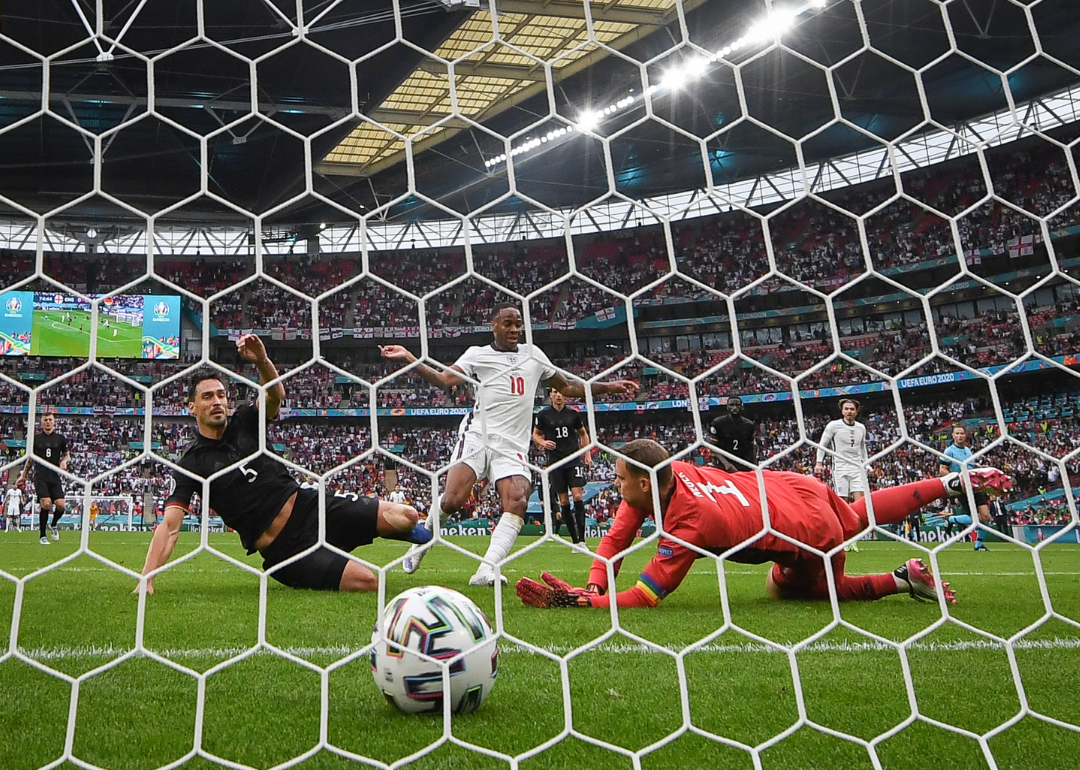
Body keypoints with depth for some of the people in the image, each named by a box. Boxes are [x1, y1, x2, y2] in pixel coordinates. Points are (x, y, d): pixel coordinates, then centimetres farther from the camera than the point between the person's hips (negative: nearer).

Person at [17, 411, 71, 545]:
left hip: (55, 477, 2)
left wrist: (64, 461, -4)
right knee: (46, 504, -17)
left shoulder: (60, 438, 9)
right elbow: (29, 458, 17)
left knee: (60, 505, -12)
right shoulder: (36, 438, 7)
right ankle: (42, 536, -3)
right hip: (40, 477, -2)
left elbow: (67, 454, 19)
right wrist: (23, 475, 18)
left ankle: (54, 525, 21)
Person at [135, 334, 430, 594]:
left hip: (308, 504, 4)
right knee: (367, 582, -23)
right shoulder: (191, 464, -2)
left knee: (404, 517, -12)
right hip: (283, 548, -4)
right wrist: (146, 580, -23)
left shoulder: (243, 422, 7)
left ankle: (406, 532, 26)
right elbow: (169, 525, -10)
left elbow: (276, 395, -14)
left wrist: (263, 362, -36)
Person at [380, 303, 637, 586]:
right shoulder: (477, 354, 9)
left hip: (513, 447, 3)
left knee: (517, 502, -21)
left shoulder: (533, 354, 19)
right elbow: (444, 379, -4)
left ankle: (486, 571, -24)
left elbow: (568, 387, 26)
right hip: (477, 437, -3)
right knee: (452, 500, -17)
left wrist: (611, 387, 22)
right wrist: (408, 358, -15)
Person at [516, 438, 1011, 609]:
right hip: (793, 488, 7)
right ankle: (952, 483, 44)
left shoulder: (687, 526, -36)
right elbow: (616, 539, -10)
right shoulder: (661, 474, -15)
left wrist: (581, 600, -38)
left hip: (811, 530, -7)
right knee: (865, 514, 34)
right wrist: (594, 584, -25)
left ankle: (903, 579, 16)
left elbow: (645, 597, -33)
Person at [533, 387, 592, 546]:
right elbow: (535, 434, 11)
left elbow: (583, 433, 18)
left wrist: (587, 454, 8)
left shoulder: (573, 413, 5)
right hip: (555, 462, 0)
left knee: (578, 496, -12)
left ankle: (582, 539, -10)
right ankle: (575, 541, 9)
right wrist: (543, 442, -10)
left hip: (574, 460, 0)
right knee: (563, 501, 1)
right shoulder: (543, 414, 2)